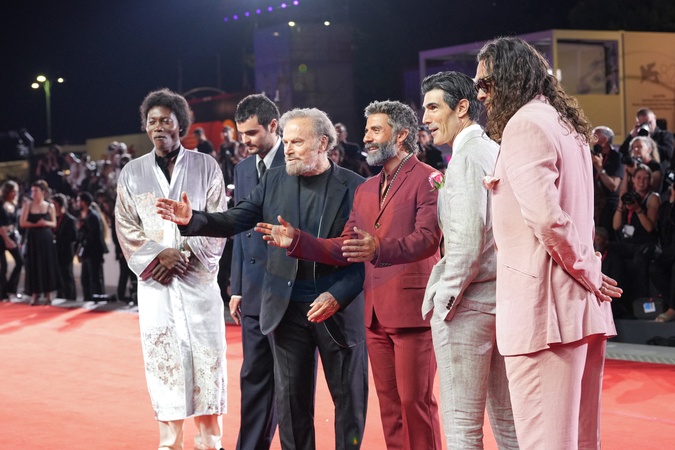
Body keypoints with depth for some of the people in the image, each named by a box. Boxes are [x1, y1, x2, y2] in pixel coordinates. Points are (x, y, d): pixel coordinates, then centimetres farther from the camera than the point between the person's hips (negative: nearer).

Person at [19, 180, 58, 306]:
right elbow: (22, 223, -5)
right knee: (33, 266, -2)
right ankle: (35, 295, 3)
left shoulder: (50, 206, 4)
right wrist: (36, 224, -17)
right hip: (33, 239, -1)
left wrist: (46, 223, -13)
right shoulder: (28, 204, 0)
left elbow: (54, 224, 7)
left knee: (48, 265, 1)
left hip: (46, 239, 1)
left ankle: (47, 295, 9)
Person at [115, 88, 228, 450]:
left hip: (198, 276, -1)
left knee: (206, 356, -3)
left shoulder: (206, 167, 4)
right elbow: (126, 228, 5)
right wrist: (158, 258, -9)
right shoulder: (132, 172, 9)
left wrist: (184, 252, -12)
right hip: (154, 281, 1)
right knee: (162, 358, 1)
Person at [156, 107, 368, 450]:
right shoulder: (274, 181, 5)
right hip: (288, 309, 3)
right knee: (291, 399, 8)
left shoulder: (354, 187, -7)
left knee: (350, 397, 6)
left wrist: (337, 297, -18)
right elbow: (235, 220, -1)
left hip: (340, 310, -3)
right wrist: (192, 219, -17)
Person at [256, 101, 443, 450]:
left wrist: (379, 249, -36)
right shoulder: (365, 190, 19)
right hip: (376, 313, 7)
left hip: (412, 309, -7)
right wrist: (297, 240, 1)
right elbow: (344, 249, 15)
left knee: (415, 401, -5)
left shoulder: (427, 180, -5)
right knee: (389, 403, 9)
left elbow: (427, 237, -19)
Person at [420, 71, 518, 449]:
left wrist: (446, 297, -13)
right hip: (503, 297, 9)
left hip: (469, 302, -9)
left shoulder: (467, 155, -11)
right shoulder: (497, 152, 14)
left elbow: (468, 235, -19)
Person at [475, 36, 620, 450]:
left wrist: (587, 273, -10)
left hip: (544, 307, -10)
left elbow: (547, 216, -21)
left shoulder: (524, 124, -11)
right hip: (583, 307, 10)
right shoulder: (566, 123, 19)